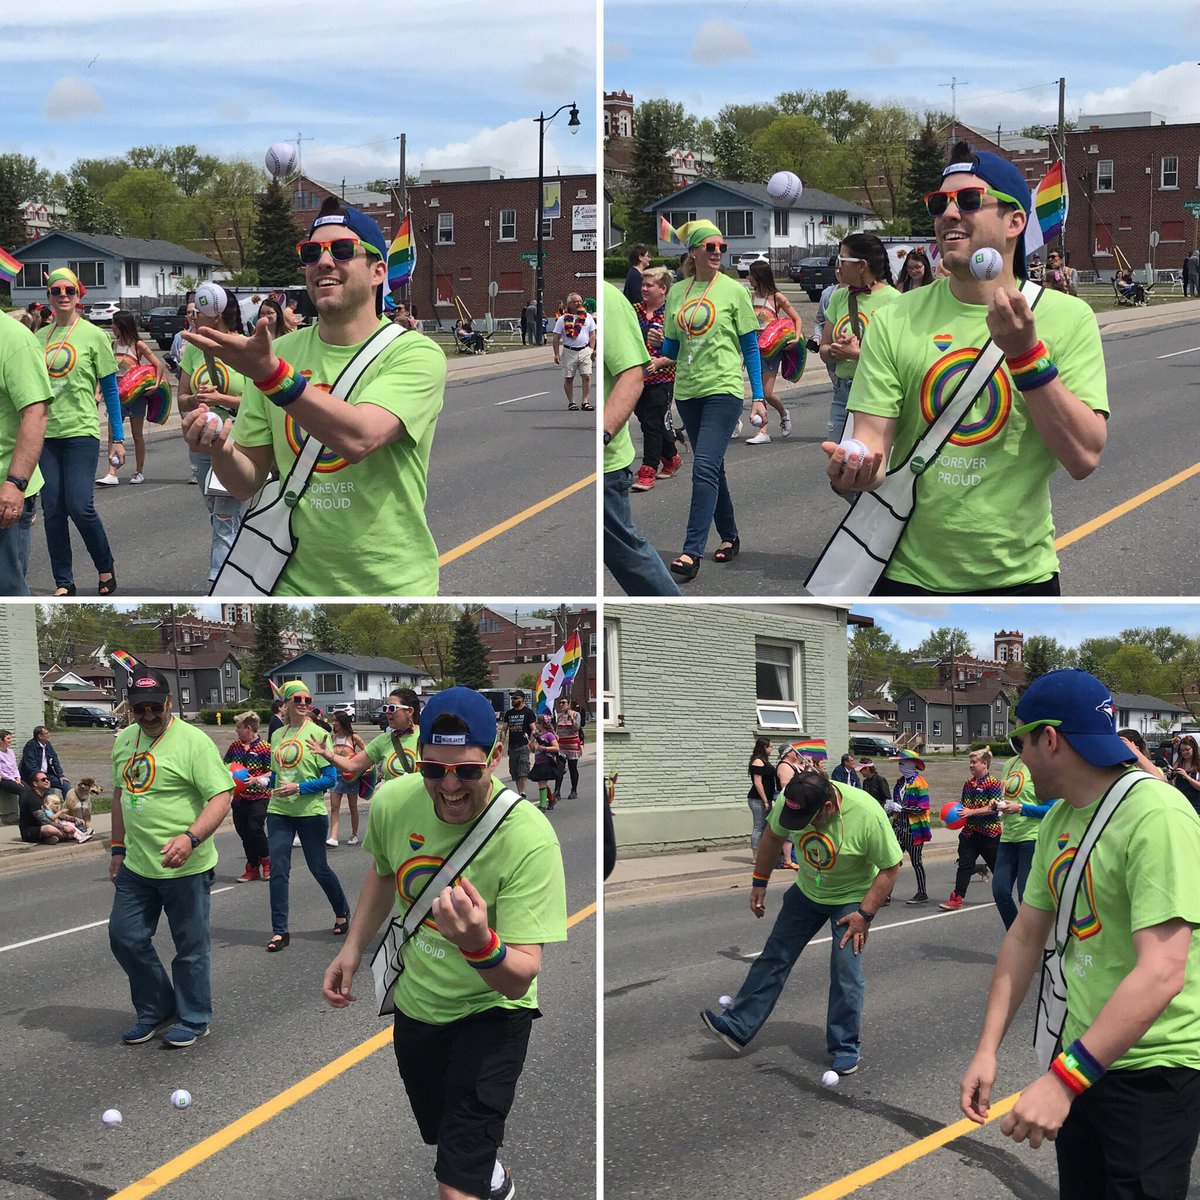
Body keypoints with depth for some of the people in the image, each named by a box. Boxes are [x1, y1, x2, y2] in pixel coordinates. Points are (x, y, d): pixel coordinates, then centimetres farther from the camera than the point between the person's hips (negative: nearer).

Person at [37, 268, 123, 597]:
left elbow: (110, 389, 1)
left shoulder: (93, 335, -2)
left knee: (80, 506, -11)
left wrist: (118, 439, -1)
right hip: (46, 433, 4)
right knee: (52, 509, 3)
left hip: (81, 431, -4)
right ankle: (63, 582, 13)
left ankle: (105, 568, 12)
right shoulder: (39, 337, 8)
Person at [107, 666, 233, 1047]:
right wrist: (119, 848, 19)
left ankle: (193, 1019, 23)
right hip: (135, 866, 7)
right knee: (125, 938, 12)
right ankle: (155, 1009, 31)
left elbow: (220, 797, -18)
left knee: (190, 947, 5)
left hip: (184, 868, -7)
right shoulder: (124, 740, 8)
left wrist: (190, 838, -31)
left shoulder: (193, 741, -14)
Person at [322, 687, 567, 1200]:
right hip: (414, 1004, 5)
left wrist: (480, 944, -51)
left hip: (489, 1013, -5)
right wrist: (353, 948, 4)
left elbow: (519, 981, -32)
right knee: (442, 1137, 29)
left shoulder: (530, 839, -31)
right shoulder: (391, 803, -17)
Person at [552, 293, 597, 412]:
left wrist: (592, 350, 2)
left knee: (587, 376, -8)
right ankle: (571, 402, 12)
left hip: (585, 351, 1)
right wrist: (557, 354, -5)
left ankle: (585, 401, -3)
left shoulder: (588, 317, 9)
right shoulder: (563, 319, 2)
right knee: (568, 378, 3)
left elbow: (592, 335, 12)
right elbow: (556, 338, 2)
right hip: (569, 352, -1)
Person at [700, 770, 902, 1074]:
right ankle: (737, 1027, 15)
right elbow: (773, 835, -1)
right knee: (775, 956, 7)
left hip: (852, 898, -4)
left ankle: (846, 1049, 9)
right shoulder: (789, 800, -24)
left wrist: (864, 915, -22)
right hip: (806, 891, 4)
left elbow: (890, 867, -22)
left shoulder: (868, 815, -36)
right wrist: (759, 882, 3)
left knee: (846, 971, -8)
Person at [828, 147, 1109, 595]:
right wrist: (854, 472, -30)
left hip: (1020, 575, 0)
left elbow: (1084, 458, -14)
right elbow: (873, 439, -8)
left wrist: (1026, 353, -23)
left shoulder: (1067, 317, -5)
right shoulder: (895, 321, -3)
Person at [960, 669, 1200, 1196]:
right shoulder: (1058, 820, 4)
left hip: (1154, 1068, -8)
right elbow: (1025, 936, 9)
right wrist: (986, 1049, 1)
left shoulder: (1155, 815, -23)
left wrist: (1063, 1079, -32)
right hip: (1083, 1053, 8)